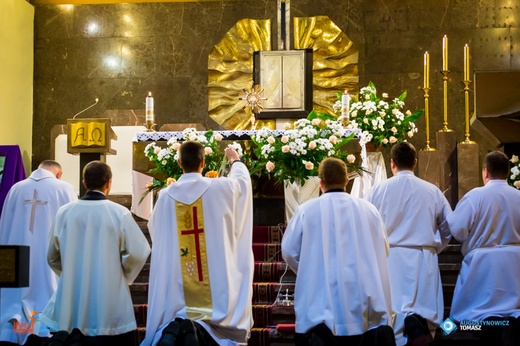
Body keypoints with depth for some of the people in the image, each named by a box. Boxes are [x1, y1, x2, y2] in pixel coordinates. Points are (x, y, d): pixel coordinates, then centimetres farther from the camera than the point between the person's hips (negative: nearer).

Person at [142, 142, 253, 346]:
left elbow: (154, 229, 18)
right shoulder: (220, 188, -5)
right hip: (214, 281, -2)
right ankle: (200, 328, -23)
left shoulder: (166, 196, 0)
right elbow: (242, 179, 17)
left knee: (175, 325, 10)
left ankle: (173, 329, -18)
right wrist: (235, 160, 37)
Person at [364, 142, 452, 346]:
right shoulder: (432, 191, 2)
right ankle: (417, 321, -19)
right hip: (423, 259, 1)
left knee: (392, 314, 2)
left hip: (390, 258, -1)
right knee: (424, 309, 9)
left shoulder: (377, 190, -3)